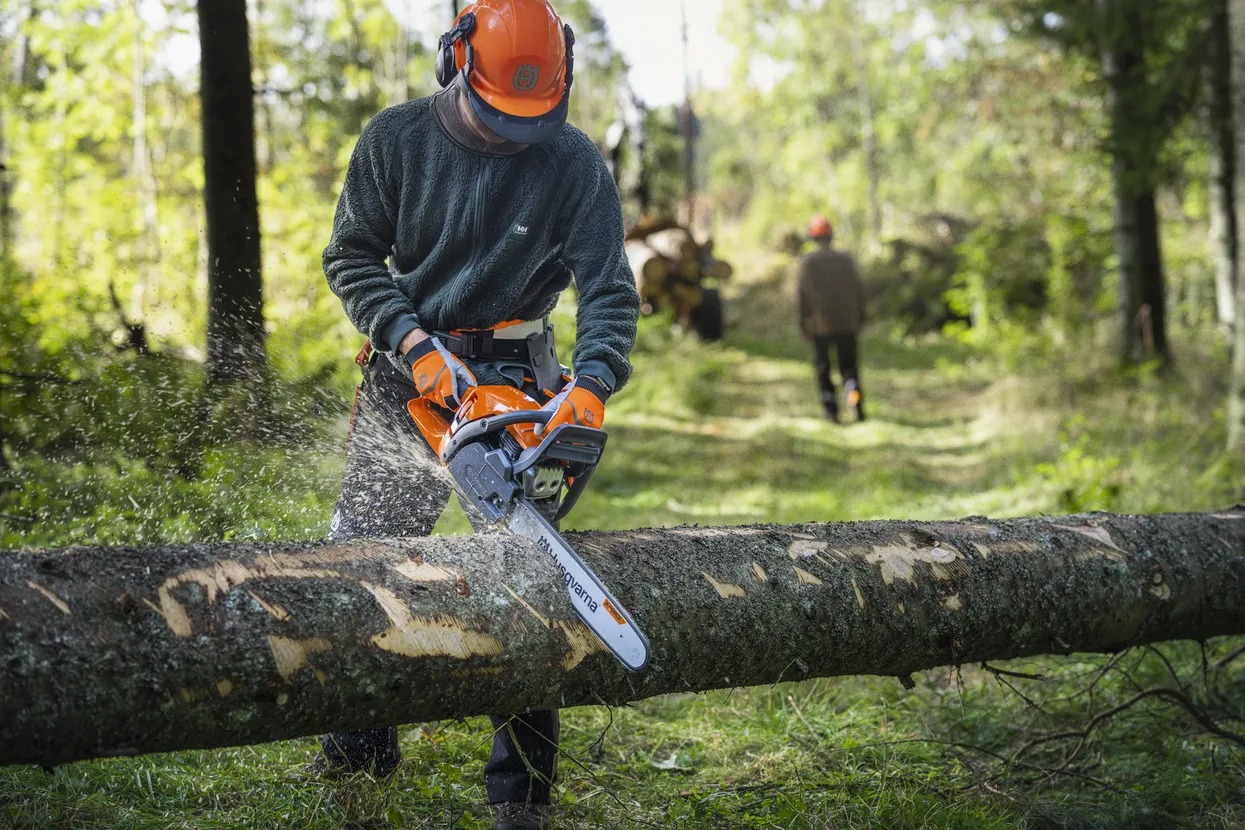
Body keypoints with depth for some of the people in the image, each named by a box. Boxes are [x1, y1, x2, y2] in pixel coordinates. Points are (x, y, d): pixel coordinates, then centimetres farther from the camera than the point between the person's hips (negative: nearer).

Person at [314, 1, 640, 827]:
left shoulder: (577, 165, -12)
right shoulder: (397, 139, -8)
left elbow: (610, 293, -14)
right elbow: (352, 257, -3)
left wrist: (591, 385, -32)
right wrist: (414, 344, -18)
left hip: (517, 376, -2)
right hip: (409, 374, 2)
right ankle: (363, 737, 27)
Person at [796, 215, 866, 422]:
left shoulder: (807, 261, -4)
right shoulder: (846, 260, 3)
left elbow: (801, 294, -4)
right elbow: (858, 291, 6)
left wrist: (802, 322, 3)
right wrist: (859, 319, 15)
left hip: (820, 325, -2)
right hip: (847, 324, 2)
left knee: (822, 366, 9)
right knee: (848, 364, 7)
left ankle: (831, 407, 3)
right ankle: (853, 389, -22)